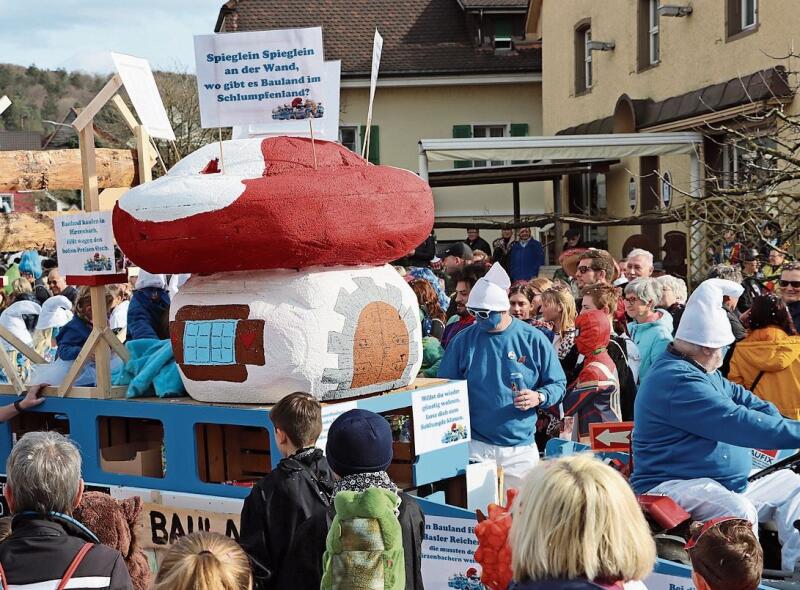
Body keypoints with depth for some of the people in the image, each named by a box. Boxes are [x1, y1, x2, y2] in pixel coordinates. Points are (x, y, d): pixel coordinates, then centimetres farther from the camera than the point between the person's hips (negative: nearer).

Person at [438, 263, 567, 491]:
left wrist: (539, 397, -16)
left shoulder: (533, 340, -1)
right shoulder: (463, 340, 1)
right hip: (475, 447, 0)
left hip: (521, 448, 0)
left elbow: (558, 385, 5)